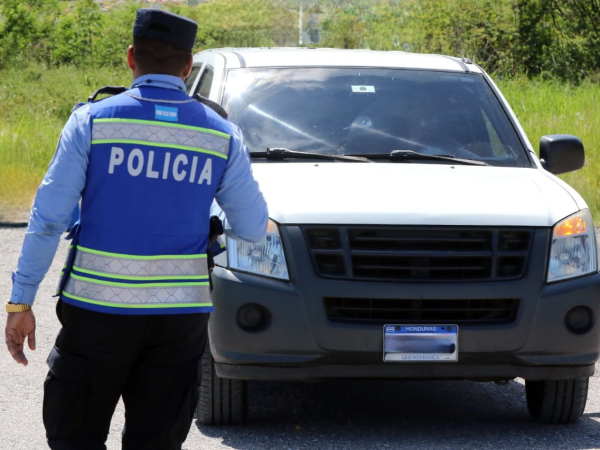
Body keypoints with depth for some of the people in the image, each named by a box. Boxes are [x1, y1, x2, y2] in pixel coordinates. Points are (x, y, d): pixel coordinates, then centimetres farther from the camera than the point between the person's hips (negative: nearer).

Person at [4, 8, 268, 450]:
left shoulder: (93, 121, -3)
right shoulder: (222, 135, 2)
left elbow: (48, 218, -6)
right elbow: (253, 227, 9)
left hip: (99, 307, -2)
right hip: (181, 312, 2)